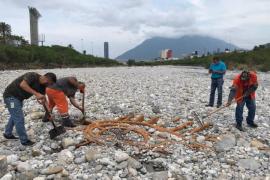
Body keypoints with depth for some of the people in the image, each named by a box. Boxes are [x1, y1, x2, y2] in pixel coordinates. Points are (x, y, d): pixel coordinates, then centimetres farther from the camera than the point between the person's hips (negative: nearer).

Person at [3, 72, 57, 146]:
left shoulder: (42, 86, -2)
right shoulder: (32, 75, -25)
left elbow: (43, 99, 0)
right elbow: (22, 85, -40)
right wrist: (36, 94, -43)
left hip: (18, 98, 9)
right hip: (11, 96, -9)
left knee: (15, 116, 24)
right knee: (19, 119, -7)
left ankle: (8, 134, 45)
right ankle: (24, 140, 5)